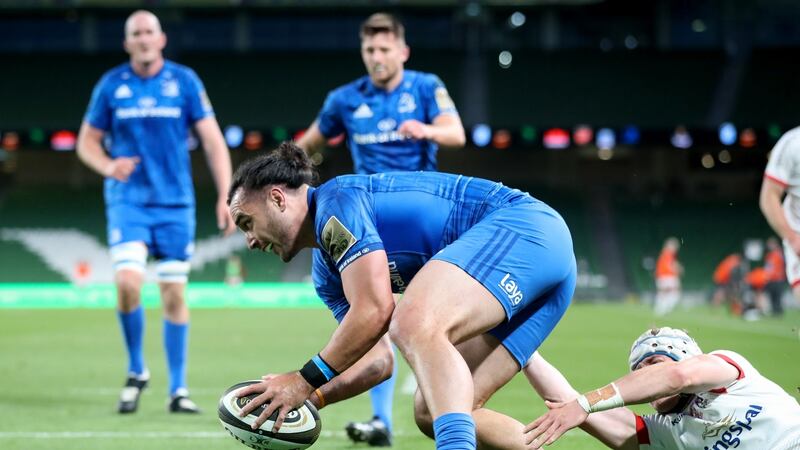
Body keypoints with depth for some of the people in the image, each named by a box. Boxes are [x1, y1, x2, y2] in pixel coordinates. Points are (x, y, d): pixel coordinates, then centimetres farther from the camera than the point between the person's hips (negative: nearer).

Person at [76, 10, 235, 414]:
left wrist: (225, 196, -7)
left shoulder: (184, 81, 1)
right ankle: (136, 370, 4)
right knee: (127, 282, -18)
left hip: (175, 203, 0)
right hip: (127, 201, 0)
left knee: (174, 295, 2)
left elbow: (213, 141, 1)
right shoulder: (111, 85, 3)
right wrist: (108, 166, -12)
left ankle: (178, 389, 12)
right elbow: (87, 141, 10)